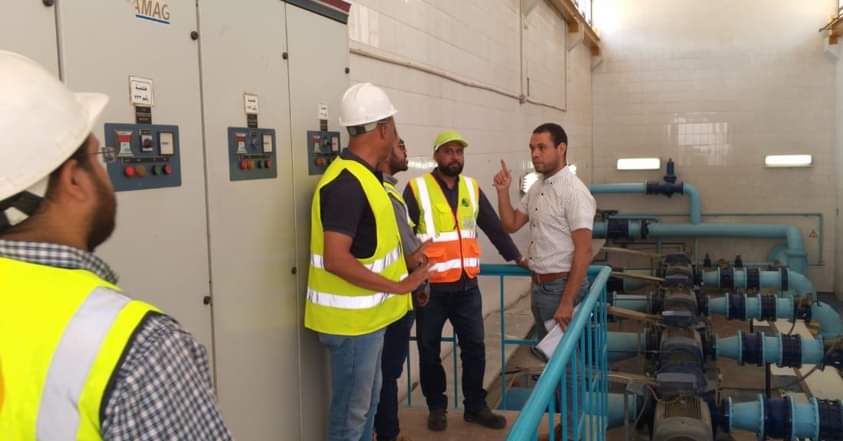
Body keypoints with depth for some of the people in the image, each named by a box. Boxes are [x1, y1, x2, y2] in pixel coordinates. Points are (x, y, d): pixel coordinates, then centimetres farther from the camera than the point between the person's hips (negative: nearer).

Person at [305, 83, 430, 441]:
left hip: (366, 315, 10)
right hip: (352, 319, -10)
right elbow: (337, 260, -29)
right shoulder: (346, 183, -23)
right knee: (351, 412, 4)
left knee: (367, 402, 22)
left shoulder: (362, 175, 8)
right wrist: (399, 286, -22)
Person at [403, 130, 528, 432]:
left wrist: (515, 256, 15)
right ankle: (436, 407, 26)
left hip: (467, 286, 4)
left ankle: (475, 406, 25)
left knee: (474, 347, 10)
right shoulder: (417, 189, -7)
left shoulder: (472, 188, 9)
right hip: (431, 287, -4)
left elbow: (493, 226, 15)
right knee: (430, 349, 9)